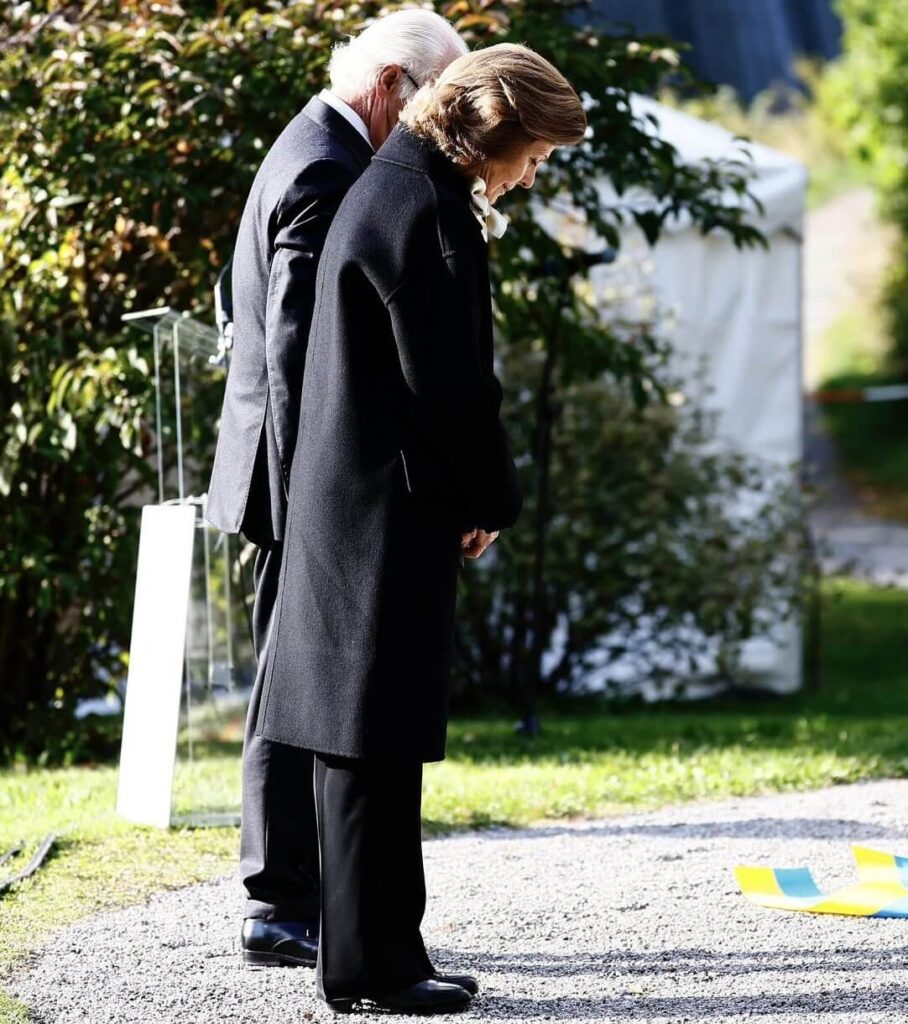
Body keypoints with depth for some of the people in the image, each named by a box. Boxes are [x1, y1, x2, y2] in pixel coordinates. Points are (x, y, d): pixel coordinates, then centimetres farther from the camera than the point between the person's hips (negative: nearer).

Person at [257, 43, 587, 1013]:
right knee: (376, 733, -5)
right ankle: (373, 959, 0)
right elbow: (448, 380, -17)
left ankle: (363, 951, 19)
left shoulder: (396, 192, 16)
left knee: (363, 733, 13)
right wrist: (491, 499, -6)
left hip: (349, 500, 10)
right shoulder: (419, 210, -16)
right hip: (392, 506, -10)